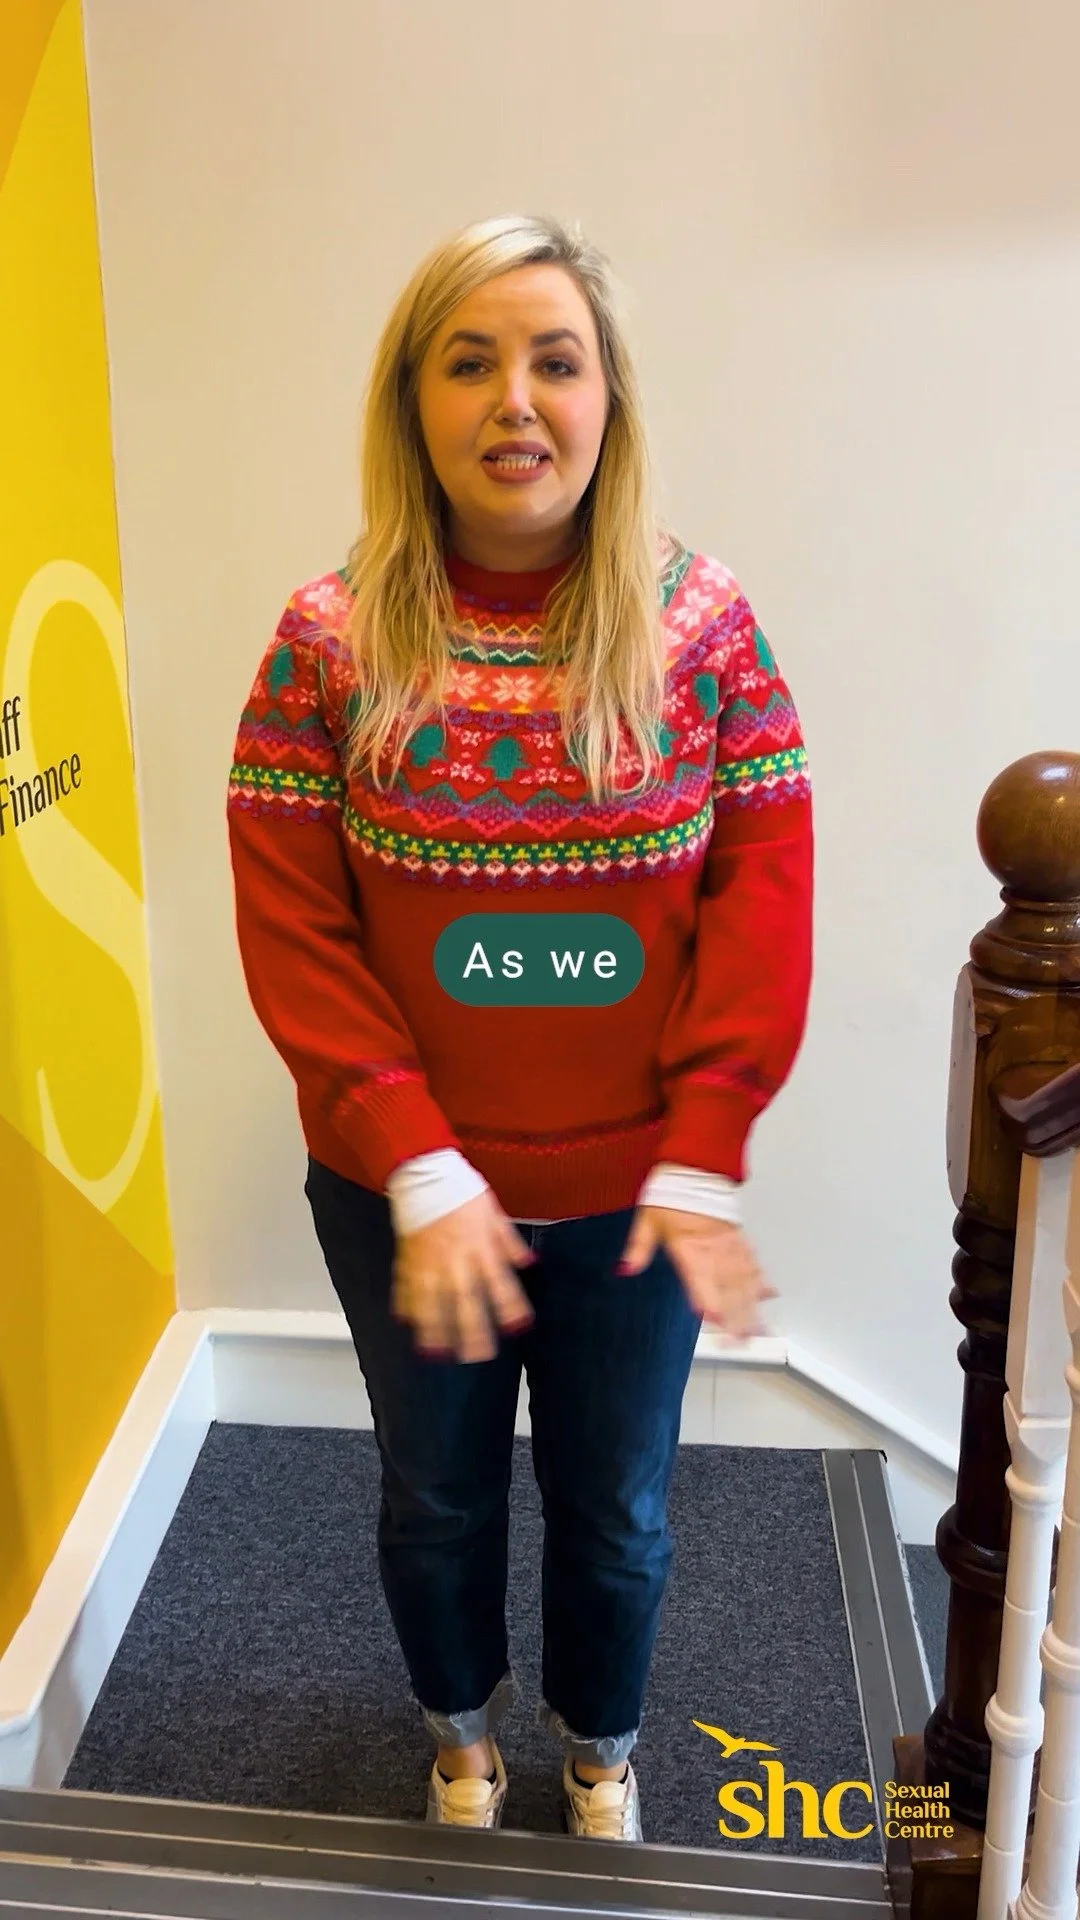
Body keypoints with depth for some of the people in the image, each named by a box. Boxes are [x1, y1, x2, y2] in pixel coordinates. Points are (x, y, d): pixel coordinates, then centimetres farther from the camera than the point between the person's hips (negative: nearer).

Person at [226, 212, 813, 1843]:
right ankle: (461, 1727, 53)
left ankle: (600, 1746, 51)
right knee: (437, 1497, 22)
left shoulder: (703, 624, -9)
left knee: (618, 1509, 20)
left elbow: (764, 897, -8)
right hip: (406, 1199, 0)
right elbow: (292, 931, -11)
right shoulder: (331, 639, -11)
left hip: (635, 1191, 1)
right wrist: (420, 1171, -16)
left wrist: (701, 1163, -13)